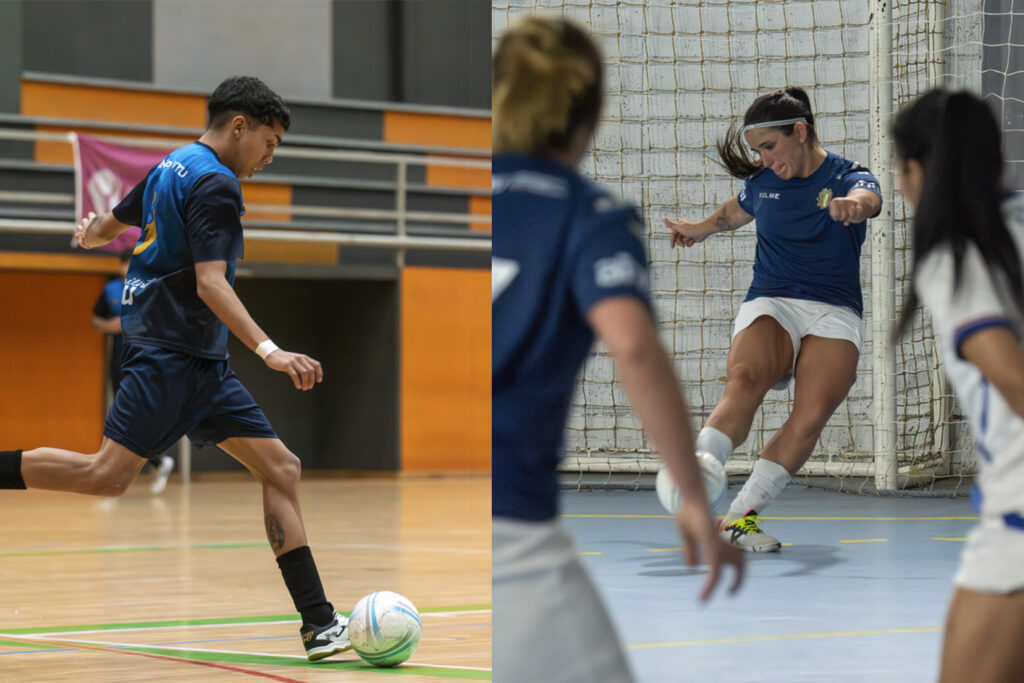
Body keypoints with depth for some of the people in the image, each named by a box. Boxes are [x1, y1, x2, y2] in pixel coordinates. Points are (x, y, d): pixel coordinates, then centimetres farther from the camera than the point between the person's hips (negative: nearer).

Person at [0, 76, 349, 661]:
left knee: (281, 468, 1)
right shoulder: (214, 183, -11)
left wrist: (90, 234, 57)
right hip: (170, 353, -10)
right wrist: (269, 350, -30)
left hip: (201, 363, 10)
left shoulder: (172, 168, 18)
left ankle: (320, 623, -5)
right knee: (108, 476, -20)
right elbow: (210, 283, -22)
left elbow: (107, 225, 32)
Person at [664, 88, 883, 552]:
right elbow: (737, 210, 37)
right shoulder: (761, 183, 12)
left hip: (834, 313, -1)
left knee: (812, 415, -26)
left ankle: (741, 515, -22)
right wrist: (702, 229, 55)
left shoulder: (847, 177, 0)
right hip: (770, 304, 2)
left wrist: (851, 204, -50)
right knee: (745, 382, -31)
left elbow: (867, 199, -25)